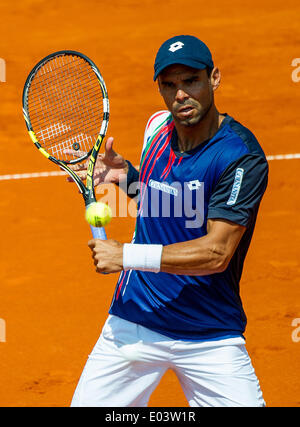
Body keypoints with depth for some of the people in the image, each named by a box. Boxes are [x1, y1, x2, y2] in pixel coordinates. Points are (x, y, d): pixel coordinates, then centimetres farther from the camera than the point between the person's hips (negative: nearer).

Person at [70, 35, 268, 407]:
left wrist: (127, 255, -22)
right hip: (133, 322, 4)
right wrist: (125, 175, 1)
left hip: (210, 334, -4)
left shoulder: (242, 157, -18)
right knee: (86, 405, 1)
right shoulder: (158, 126, 3)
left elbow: (217, 253, -23)